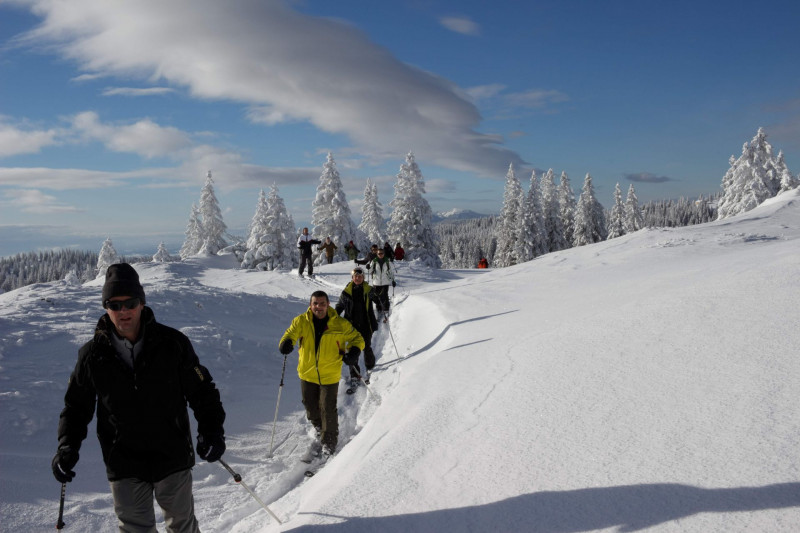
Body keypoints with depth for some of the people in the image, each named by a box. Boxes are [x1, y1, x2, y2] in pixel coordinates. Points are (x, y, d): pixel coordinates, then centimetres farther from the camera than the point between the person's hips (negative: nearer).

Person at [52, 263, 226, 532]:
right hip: (124, 466, 0)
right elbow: (77, 405, 8)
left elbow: (201, 390, -2)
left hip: (173, 458, 0)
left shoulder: (172, 343, -10)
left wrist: (211, 430, -13)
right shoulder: (93, 355, -6)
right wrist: (67, 446, -5)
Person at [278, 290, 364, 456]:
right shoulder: (301, 321, -7)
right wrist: (286, 343, -35)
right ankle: (320, 432, 47)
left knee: (328, 410, -1)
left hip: (330, 375, -2)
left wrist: (354, 351, -19)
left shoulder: (340, 324, -10)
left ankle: (329, 444, 20)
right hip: (307, 373, 3)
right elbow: (290, 334, -11)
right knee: (311, 407, 17)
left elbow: (357, 338, 1)